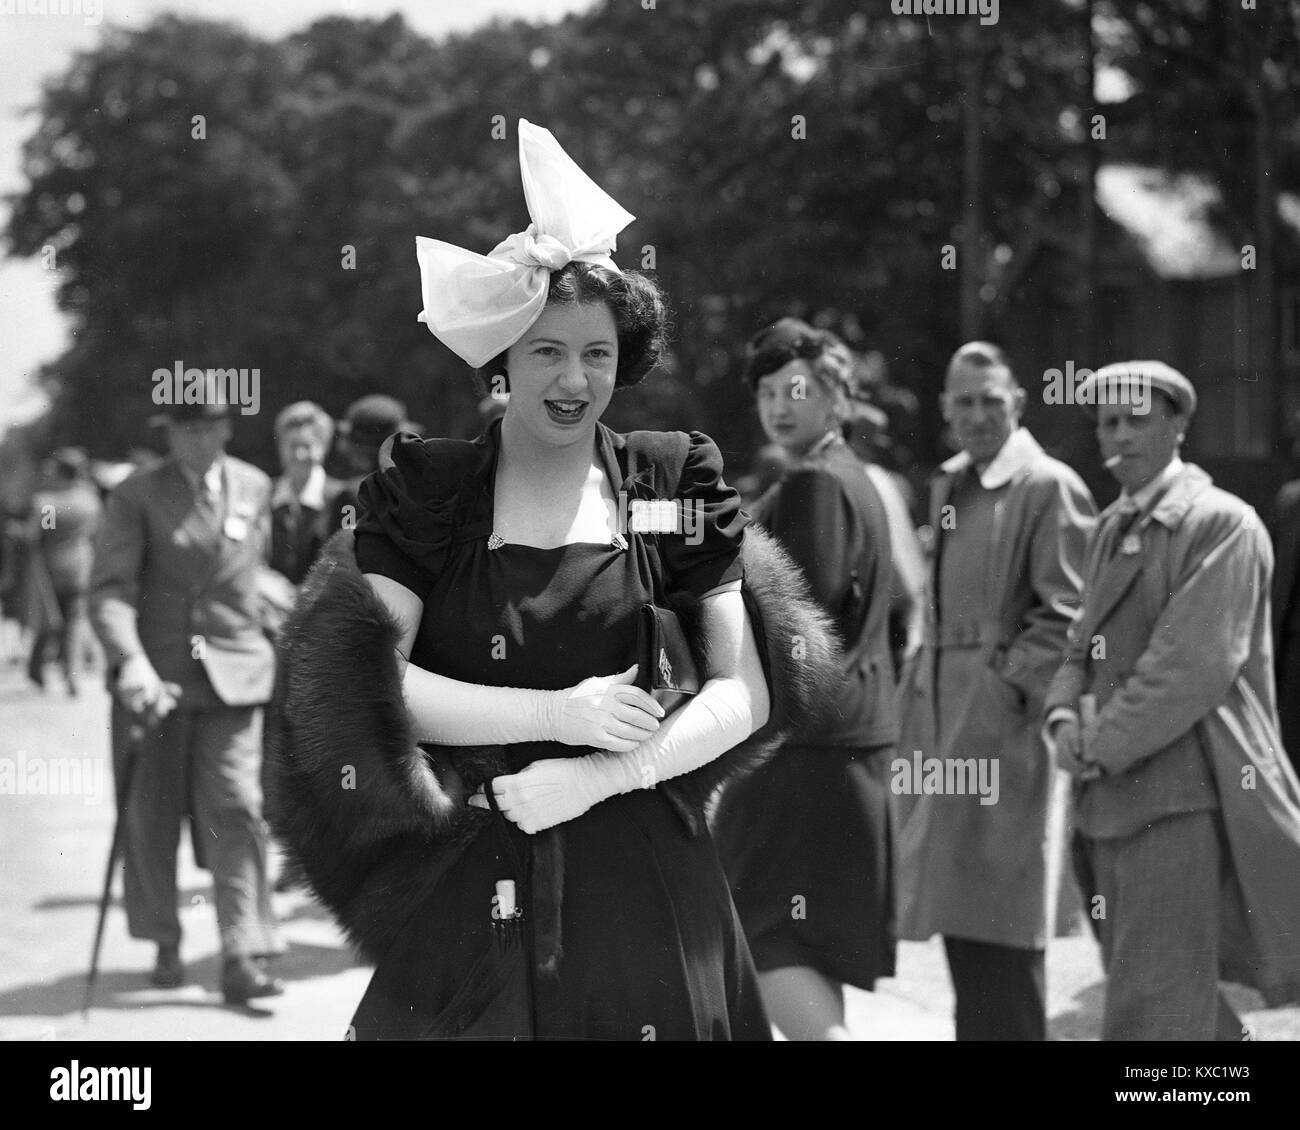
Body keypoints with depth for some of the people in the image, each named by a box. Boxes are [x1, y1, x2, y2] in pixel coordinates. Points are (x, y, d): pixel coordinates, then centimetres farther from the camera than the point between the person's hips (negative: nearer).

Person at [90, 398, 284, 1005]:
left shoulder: (254, 488, 8)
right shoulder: (136, 497, -4)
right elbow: (108, 589, -13)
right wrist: (130, 660, -29)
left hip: (231, 675, 1)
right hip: (153, 672, -1)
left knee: (235, 807, -10)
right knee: (151, 814, 7)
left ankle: (241, 958, -12)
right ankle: (164, 944, 25)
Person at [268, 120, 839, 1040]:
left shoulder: (676, 484, 5)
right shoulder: (425, 489, 3)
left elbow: (746, 694, 1)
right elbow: (370, 681, -7)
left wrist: (599, 778, -11)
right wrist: (559, 713, -13)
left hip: (640, 881, 1)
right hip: (462, 887, 0)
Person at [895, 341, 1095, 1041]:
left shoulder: (1049, 489, -8)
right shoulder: (948, 487, 17)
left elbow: (1067, 615, -12)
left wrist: (1012, 683, -16)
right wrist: (925, 687, 12)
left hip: (1004, 718, -8)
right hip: (942, 716, 8)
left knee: (998, 916, -5)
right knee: (957, 902, 11)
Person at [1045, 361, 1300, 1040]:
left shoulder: (1221, 524, -8)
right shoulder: (1113, 528, 17)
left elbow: (1196, 663, -16)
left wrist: (1104, 746, -13)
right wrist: (1064, 713, -3)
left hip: (1182, 795, -8)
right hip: (1113, 801, 8)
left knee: (1155, 1010, -9)